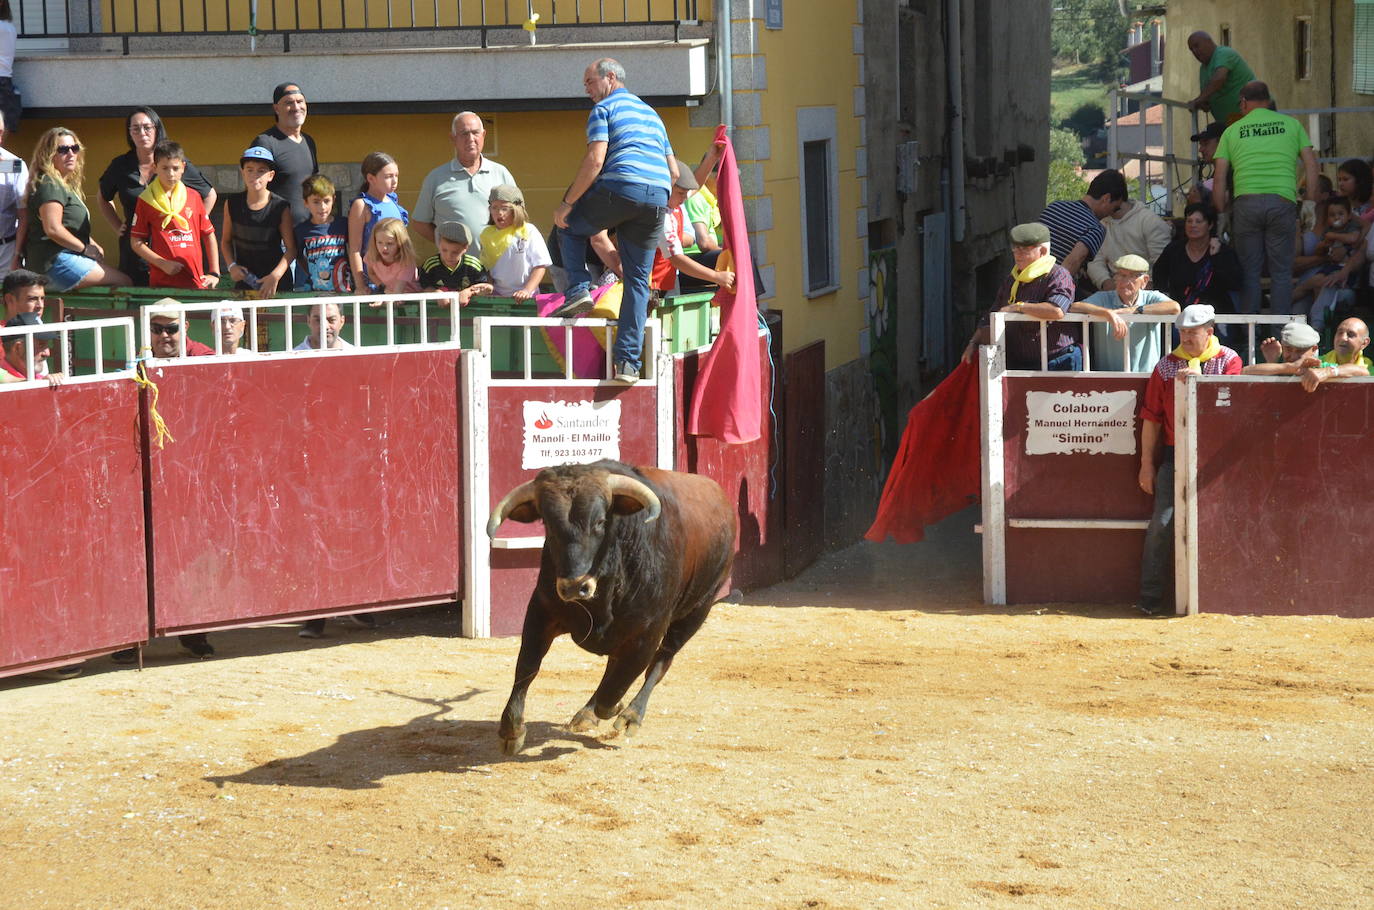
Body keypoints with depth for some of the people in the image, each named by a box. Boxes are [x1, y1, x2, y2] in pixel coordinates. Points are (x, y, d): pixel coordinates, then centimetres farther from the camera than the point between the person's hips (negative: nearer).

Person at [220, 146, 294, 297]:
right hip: (244, 281, 2)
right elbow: (226, 241, 12)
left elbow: (291, 249, -8)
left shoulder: (280, 207, -8)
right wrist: (232, 266, -5)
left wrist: (275, 276, -19)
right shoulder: (232, 203, 2)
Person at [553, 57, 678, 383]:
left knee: (569, 226, 22)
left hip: (621, 187, -6)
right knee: (638, 281, 7)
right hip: (657, 196, 6)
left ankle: (579, 290, 1)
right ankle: (628, 362, 0)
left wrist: (567, 203, -4)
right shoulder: (651, 114, 29)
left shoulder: (604, 109, 7)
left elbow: (595, 161, -8)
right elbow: (674, 171, 26)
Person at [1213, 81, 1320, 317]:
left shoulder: (1232, 131, 15)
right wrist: (1311, 202, 11)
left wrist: (1221, 213, 14)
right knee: (1281, 272, 4)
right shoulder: (1290, 123, 14)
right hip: (1282, 201, -1)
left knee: (1249, 272, 7)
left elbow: (1219, 179, 9)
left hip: (1246, 202, 1)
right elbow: (1311, 165, 8)